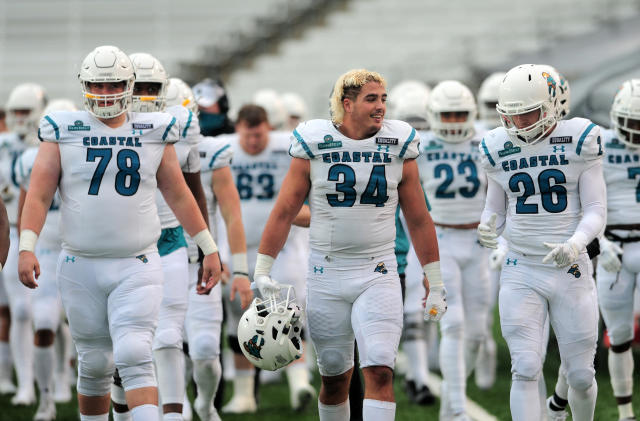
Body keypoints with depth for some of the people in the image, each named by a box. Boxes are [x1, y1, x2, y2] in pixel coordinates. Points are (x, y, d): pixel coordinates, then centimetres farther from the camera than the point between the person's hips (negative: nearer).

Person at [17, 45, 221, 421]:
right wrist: (27, 248, -16)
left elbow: (179, 196, 13)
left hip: (137, 267, -1)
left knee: (135, 356, -16)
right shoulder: (64, 132, 2)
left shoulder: (154, 133, 5)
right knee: (95, 364, 9)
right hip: (81, 268, 1)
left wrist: (209, 250, 13)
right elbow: (39, 195, -2)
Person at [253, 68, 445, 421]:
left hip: (378, 275, 0)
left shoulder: (398, 148, 1)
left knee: (380, 373, -15)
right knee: (334, 378, 10)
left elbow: (418, 220, 8)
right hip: (325, 275, 0)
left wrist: (435, 284, 8)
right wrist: (262, 271, -3)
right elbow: (284, 212, 2)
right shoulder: (314, 145, -2)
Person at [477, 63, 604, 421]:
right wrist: (488, 229, -13)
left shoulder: (579, 141, -6)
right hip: (521, 274, 1)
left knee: (581, 375, 5)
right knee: (526, 369, -11)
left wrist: (576, 244, -27)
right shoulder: (499, 150, 2)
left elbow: (596, 212, -7)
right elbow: (495, 211, 11)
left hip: (571, 271, -1)